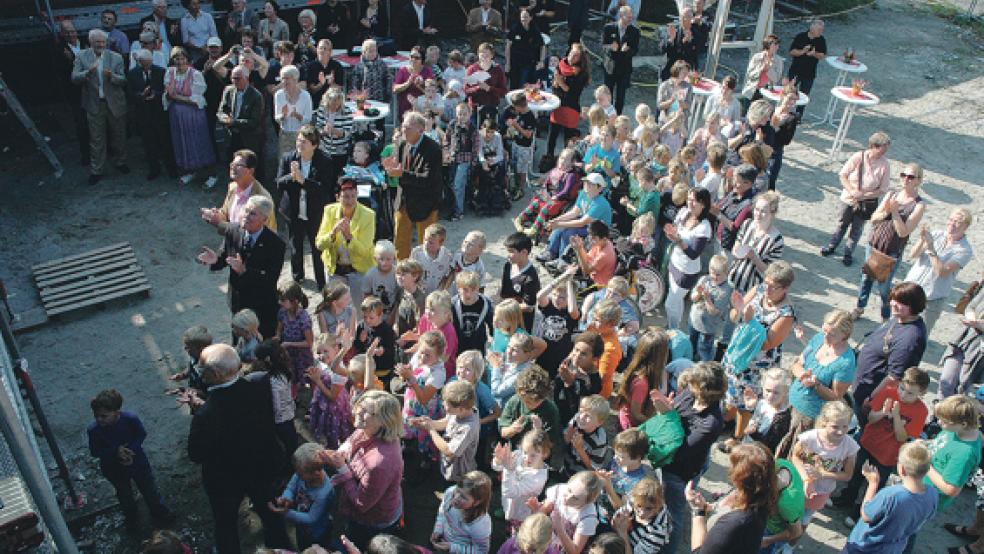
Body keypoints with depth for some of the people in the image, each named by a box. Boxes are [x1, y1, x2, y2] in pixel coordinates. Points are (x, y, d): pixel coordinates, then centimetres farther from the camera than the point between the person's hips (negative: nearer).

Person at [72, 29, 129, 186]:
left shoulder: (116, 57, -3)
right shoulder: (82, 56, -2)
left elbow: (123, 80, -5)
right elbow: (74, 77, -8)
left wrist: (112, 76, -26)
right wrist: (88, 72, -27)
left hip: (115, 103, 1)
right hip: (94, 105, 0)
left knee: (119, 136, 15)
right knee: (96, 139, 6)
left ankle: (120, 162, 37)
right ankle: (96, 171, 15)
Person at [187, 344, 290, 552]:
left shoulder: (205, 414, -37)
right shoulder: (260, 388, -24)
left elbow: (195, 456, -20)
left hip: (225, 479, -4)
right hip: (263, 469, 4)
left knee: (226, 523, 26)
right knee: (269, 512, 30)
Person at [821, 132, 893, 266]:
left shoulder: (884, 164, -17)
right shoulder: (858, 157, -17)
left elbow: (883, 189, -12)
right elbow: (843, 175, -8)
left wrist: (864, 195, -22)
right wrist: (852, 190, -20)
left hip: (866, 203, 0)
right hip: (848, 199, 0)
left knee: (857, 229, 14)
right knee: (842, 224, 18)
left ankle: (848, 254, 33)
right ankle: (832, 246, 40)